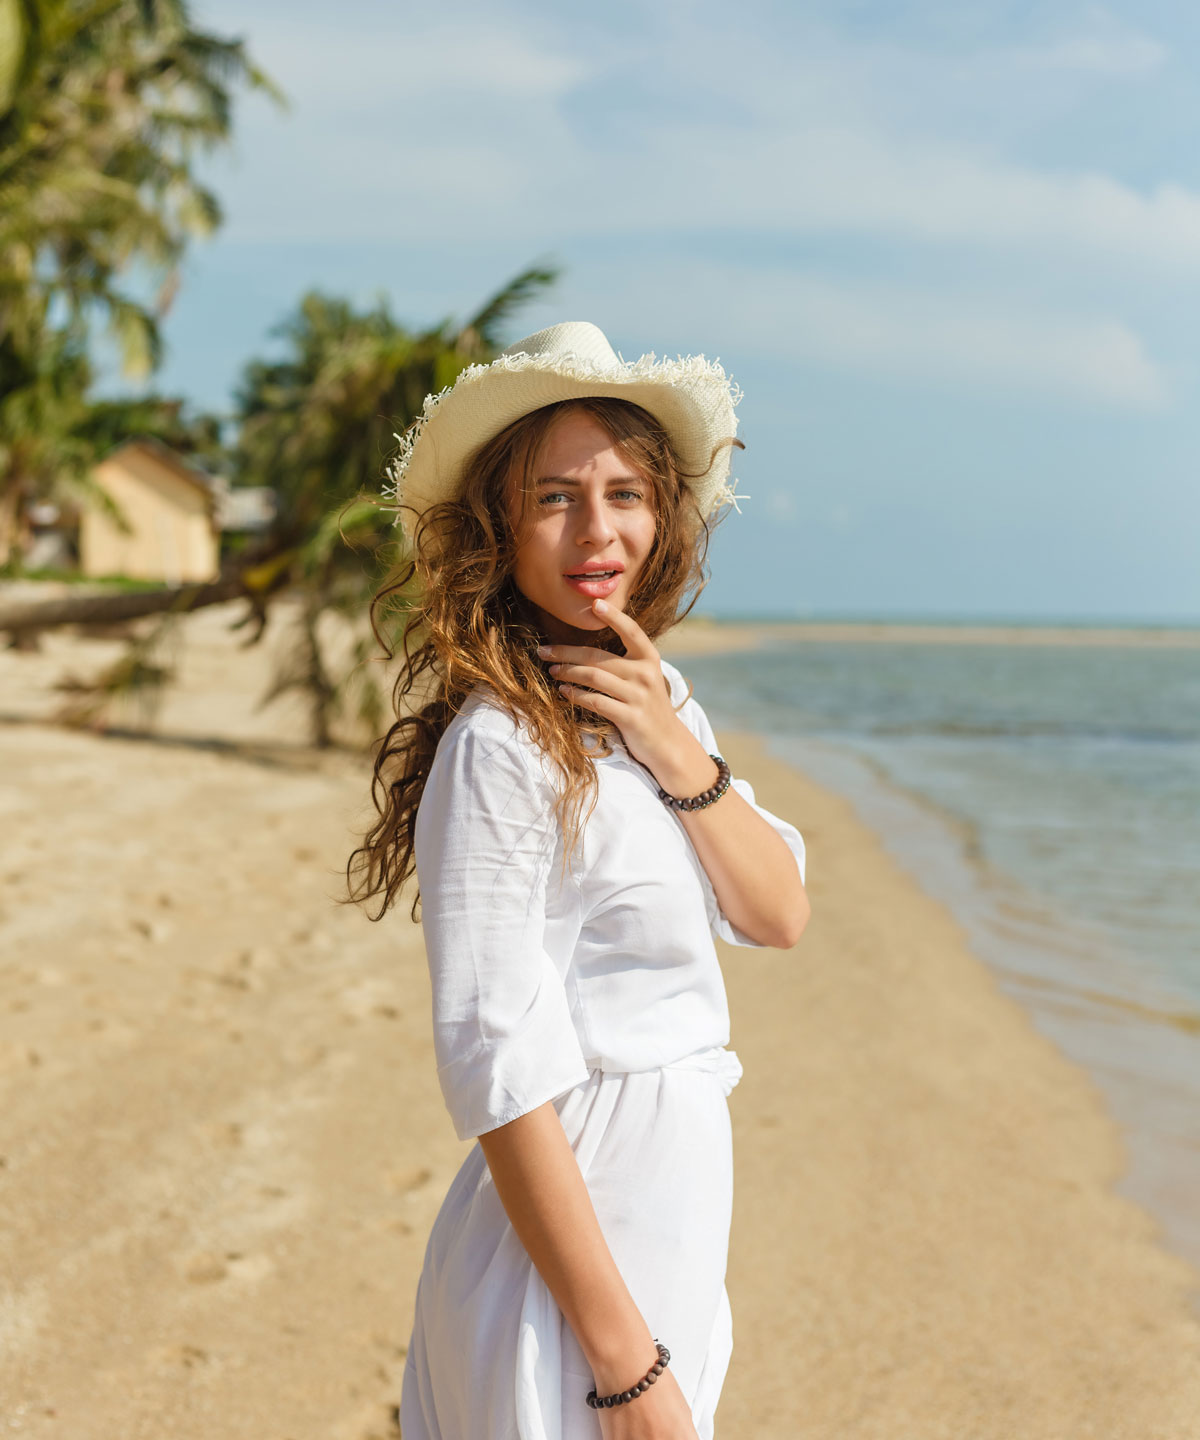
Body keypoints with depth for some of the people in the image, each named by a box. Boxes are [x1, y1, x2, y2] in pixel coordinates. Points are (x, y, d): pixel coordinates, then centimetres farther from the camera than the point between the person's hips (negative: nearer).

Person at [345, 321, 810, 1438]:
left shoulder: (659, 702, 4)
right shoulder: (499, 747, -21)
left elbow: (779, 916, 3)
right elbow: (499, 1070, -23)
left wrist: (674, 750, -13)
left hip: (673, 1225, 8)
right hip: (567, 1234, -8)